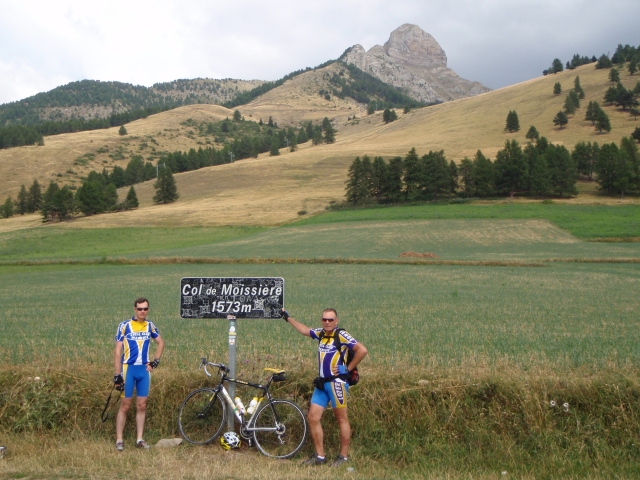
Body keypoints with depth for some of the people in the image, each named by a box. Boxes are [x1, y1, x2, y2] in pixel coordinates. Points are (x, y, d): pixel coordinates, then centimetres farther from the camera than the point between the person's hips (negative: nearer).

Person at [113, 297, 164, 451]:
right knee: (125, 405, 0)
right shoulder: (124, 326, -6)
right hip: (128, 369, -3)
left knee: (141, 405, 7)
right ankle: (119, 440, 8)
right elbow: (118, 351, -7)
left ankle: (140, 439, 14)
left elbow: (161, 343, 20)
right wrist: (117, 374, -11)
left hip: (144, 370, 3)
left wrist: (155, 361, 8)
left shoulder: (150, 326, 5)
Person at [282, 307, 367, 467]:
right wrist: (288, 318, 30)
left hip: (336, 382, -8)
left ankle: (344, 456, 14)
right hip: (322, 383, 8)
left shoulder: (341, 335, -12)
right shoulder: (320, 333, 8)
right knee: (313, 417, 5)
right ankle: (319, 456, 14)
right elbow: (304, 330, 26)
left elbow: (362, 350, -19)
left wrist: (347, 368, -13)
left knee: (342, 419, 3)